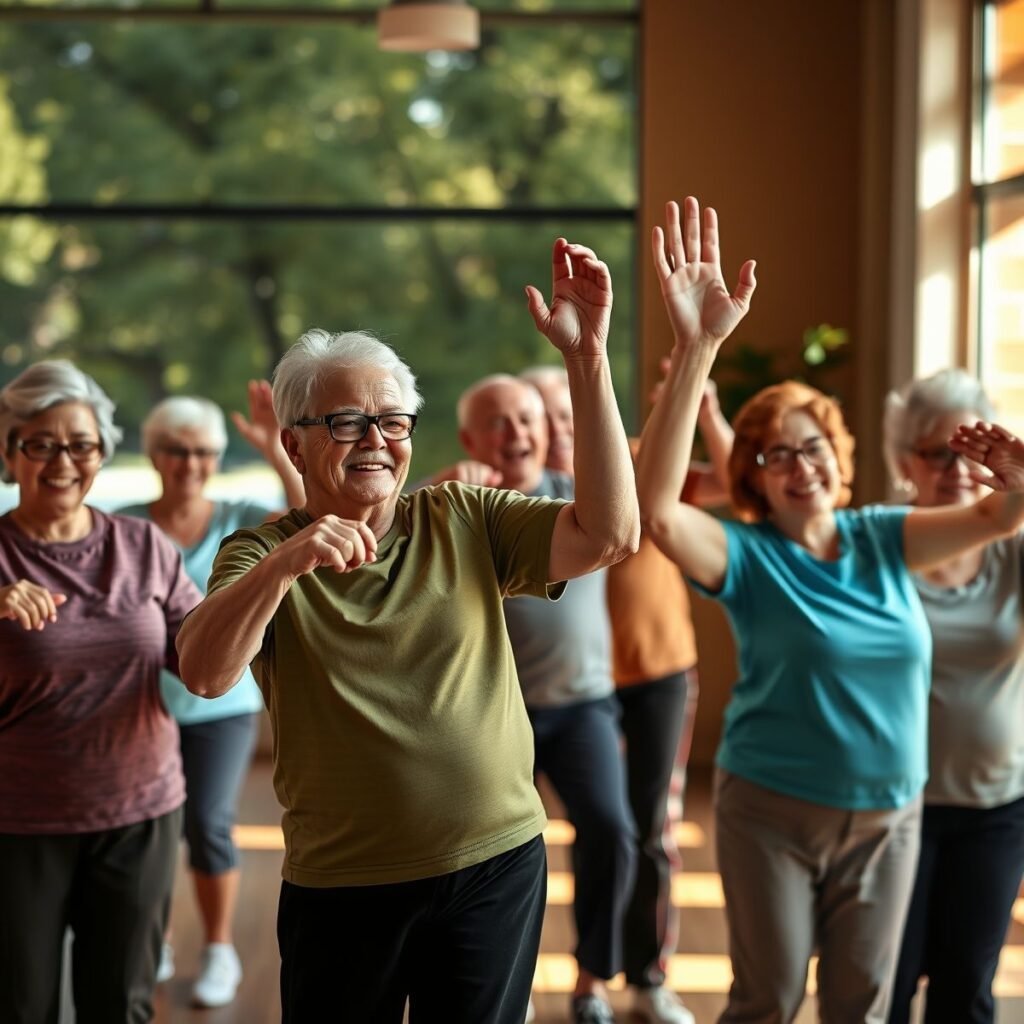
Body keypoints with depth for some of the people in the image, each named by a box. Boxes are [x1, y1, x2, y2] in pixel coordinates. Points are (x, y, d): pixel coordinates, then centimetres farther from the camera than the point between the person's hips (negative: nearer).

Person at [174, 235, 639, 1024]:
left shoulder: (465, 523, -1)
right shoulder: (260, 555, -3)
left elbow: (610, 534, -14)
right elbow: (205, 675, -20)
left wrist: (587, 356, -21)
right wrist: (285, 563, -38)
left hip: (497, 867, 1)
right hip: (341, 888, -1)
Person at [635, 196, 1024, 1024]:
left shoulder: (880, 539, 1)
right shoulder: (748, 555, -12)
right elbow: (656, 509, -31)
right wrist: (695, 349, -42)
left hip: (887, 819, 4)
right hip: (773, 814, -3)